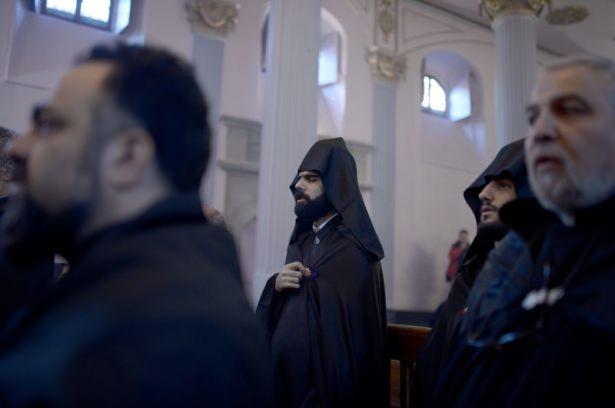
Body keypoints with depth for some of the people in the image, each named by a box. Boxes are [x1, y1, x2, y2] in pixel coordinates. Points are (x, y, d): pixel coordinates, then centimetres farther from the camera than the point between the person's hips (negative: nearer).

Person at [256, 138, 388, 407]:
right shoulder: (300, 240, 7)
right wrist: (275, 287, -10)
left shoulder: (354, 251, -16)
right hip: (282, 374, 7)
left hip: (329, 385, -7)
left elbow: (359, 335, -19)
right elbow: (267, 315, 10)